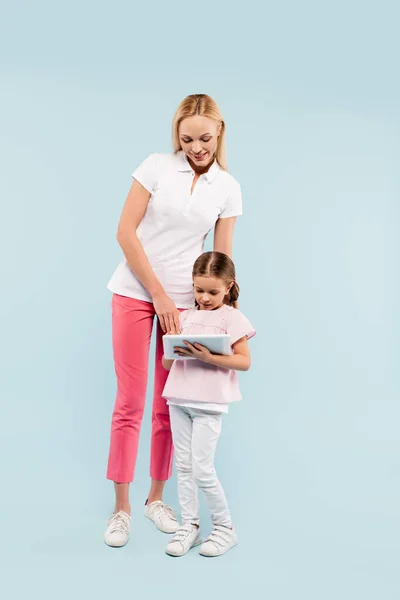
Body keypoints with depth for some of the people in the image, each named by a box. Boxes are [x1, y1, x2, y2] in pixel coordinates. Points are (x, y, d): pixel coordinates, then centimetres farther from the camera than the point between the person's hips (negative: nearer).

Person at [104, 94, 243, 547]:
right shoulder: (156, 167, -4)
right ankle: (121, 507, 11)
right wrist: (159, 296, -10)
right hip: (136, 291, -2)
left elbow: (222, 256, 7)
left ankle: (156, 498, 24)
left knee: (169, 404, 7)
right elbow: (125, 232, -7)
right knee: (130, 401, -1)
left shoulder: (228, 188, 4)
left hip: (184, 299, 2)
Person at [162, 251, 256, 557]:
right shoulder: (185, 316, 11)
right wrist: (175, 351, -12)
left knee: (202, 469, -4)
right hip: (179, 400, 6)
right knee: (183, 466, 9)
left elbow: (245, 361, -10)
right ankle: (190, 525, 21)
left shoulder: (231, 318, -4)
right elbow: (166, 363, 12)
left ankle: (225, 527, 14)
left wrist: (209, 357, -21)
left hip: (209, 404, -5)